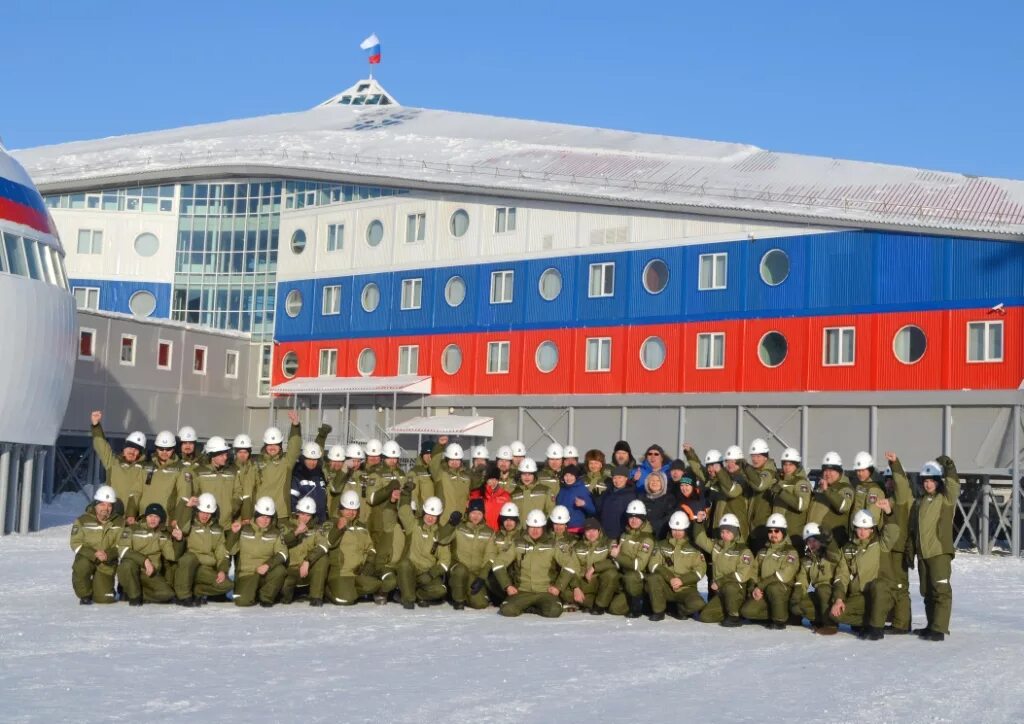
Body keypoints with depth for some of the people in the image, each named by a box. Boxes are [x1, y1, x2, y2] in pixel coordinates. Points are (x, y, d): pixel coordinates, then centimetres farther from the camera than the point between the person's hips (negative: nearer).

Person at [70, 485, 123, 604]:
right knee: (81, 567, -37)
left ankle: (102, 586, 32)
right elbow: (76, 543, -9)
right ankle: (85, 595, -8)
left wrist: (108, 554, -25)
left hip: (107, 565, 1)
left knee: (104, 599, -8)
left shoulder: (119, 523, 0)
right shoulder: (83, 521, -4)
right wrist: (94, 554, -24)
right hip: (86, 558, -1)